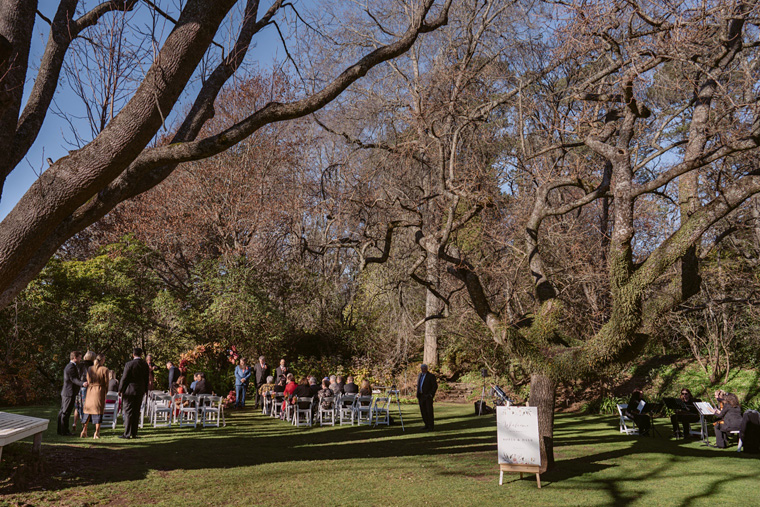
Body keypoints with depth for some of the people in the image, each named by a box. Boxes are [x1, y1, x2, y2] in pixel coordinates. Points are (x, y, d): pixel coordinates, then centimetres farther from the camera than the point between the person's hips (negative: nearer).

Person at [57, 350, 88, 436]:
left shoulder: (69, 366, 17)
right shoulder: (71, 367, -17)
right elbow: (73, 379, -28)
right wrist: (82, 383, -44)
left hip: (65, 393, 11)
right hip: (69, 393, -11)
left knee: (63, 412, 15)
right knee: (66, 412, -4)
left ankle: (61, 430, 23)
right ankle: (64, 431, 2)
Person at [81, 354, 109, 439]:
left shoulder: (90, 369, 4)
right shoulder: (104, 369, -9)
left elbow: (88, 381, 9)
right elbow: (106, 383, -5)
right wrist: (105, 393, 11)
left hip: (90, 391, 4)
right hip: (100, 391, -4)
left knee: (88, 411, 16)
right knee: (98, 412, 3)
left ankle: (84, 431, 11)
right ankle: (96, 433, 2)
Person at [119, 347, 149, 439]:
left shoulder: (129, 364, -13)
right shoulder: (145, 365, 3)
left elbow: (124, 378, -10)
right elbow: (146, 379, 10)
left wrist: (120, 390, 1)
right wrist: (145, 390, 20)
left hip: (129, 390, -5)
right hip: (140, 391, 5)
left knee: (128, 412, 0)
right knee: (136, 412, 10)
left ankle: (127, 434, 0)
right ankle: (134, 433, 13)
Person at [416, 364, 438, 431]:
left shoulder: (431, 376, -10)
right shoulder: (420, 375, 11)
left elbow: (435, 386, -12)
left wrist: (431, 394, -18)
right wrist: (418, 394, 12)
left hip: (428, 396, -7)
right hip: (421, 396, 7)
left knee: (429, 411, -6)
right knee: (423, 411, 7)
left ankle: (431, 426, -1)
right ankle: (427, 425, 16)